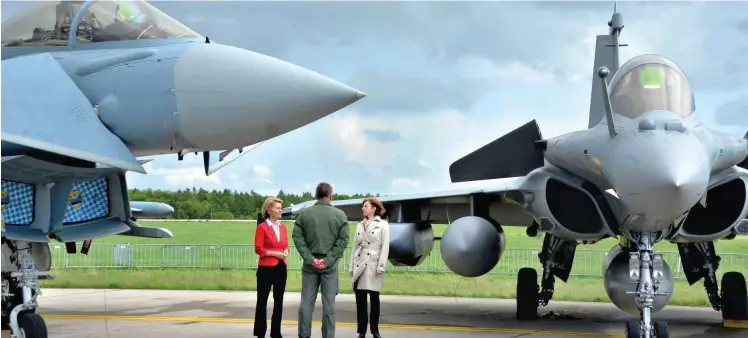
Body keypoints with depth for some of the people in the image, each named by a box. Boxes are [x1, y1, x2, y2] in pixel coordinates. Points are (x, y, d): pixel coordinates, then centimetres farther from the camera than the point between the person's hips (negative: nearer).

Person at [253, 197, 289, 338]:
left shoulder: (283, 227, 9)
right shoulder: (262, 227, -10)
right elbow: (258, 249, -12)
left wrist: (286, 251, -3)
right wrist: (275, 254, -17)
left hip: (281, 267, 6)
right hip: (266, 268, -6)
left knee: (279, 300, 10)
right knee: (262, 300, 2)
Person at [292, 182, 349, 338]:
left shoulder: (304, 213, 3)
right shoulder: (340, 215, 0)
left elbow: (297, 237, -4)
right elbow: (343, 240, -7)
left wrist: (309, 258, -8)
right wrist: (328, 260, -10)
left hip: (309, 263, 1)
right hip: (330, 264, -1)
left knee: (306, 302, 6)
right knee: (329, 303, 3)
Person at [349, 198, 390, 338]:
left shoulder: (383, 224, 1)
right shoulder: (359, 225, 15)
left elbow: (385, 247, -5)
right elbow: (355, 247, 14)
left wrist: (381, 266, -14)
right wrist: (351, 266, 9)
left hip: (373, 264, -4)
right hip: (360, 265, 4)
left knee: (374, 297, 2)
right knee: (360, 298, 2)